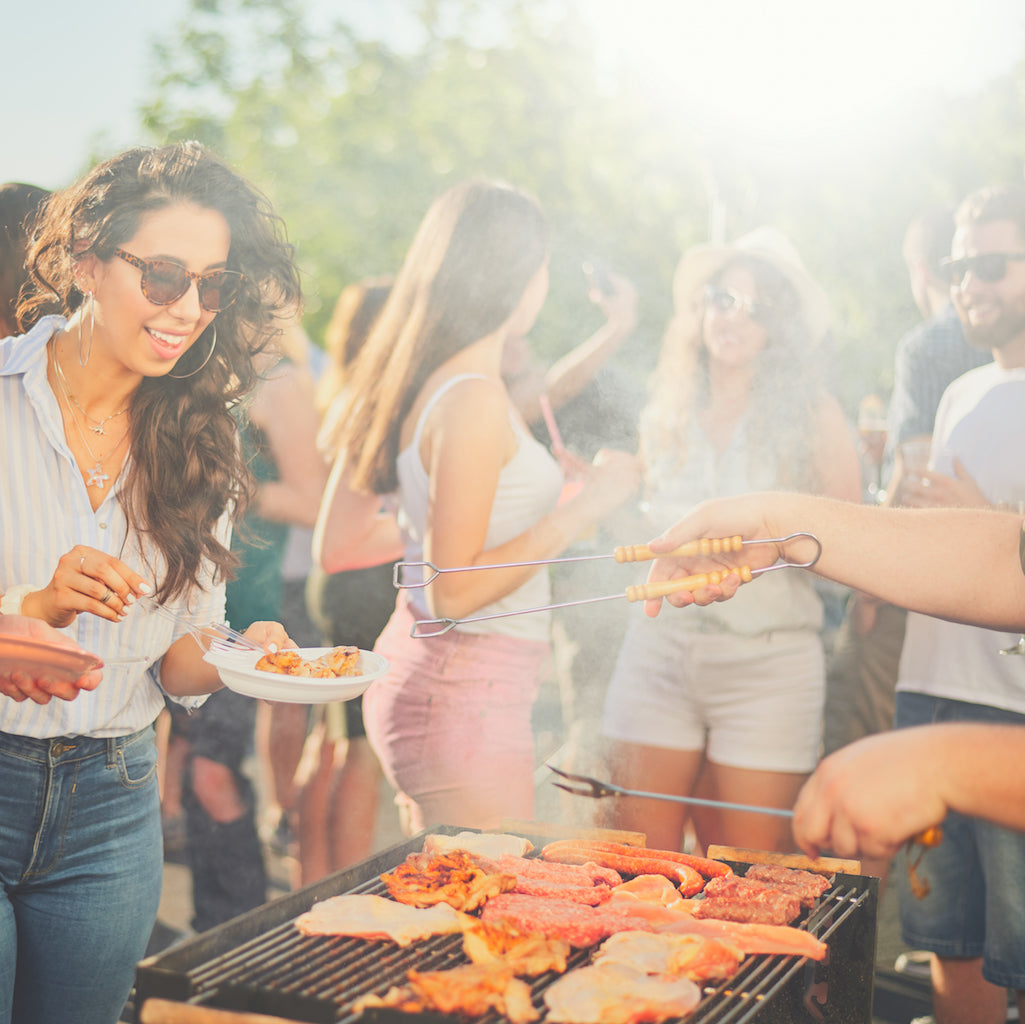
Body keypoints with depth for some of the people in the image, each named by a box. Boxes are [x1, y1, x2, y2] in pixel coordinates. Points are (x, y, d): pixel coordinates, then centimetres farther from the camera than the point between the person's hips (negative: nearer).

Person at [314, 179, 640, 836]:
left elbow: (337, 547, 12)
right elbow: (454, 592, -22)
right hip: (469, 700, -9)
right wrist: (583, 507, -16)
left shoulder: (398, 384, 6)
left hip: (413, 666, 9)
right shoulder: (475, 399, -20)